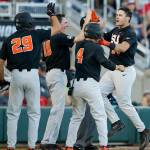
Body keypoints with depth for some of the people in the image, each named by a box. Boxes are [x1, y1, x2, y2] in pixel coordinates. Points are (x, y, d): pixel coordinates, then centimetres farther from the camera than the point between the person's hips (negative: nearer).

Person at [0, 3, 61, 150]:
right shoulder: (35, 34, 2)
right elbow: (57, 28, 11)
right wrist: (52, 14, 24)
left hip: (16, 76, 1)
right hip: (32, 75, -1)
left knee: (13, 113, 7)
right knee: (34, 113, 7)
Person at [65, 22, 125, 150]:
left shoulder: (79, 46, 9)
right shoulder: (96, 48, -8)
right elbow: (104, 62, -17)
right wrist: (117, 67, -3)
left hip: (77, 84, 6)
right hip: (90, 84, -6)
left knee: (76, 116, 13)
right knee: (100, 116, -1)